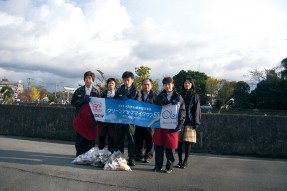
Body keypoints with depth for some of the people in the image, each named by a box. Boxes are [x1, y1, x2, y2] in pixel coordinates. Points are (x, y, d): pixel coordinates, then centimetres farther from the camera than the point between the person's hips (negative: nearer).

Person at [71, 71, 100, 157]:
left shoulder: (96, 91, 7)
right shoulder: (79, 90, 9)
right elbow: (73, 102, 3)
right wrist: (83, 101, -11)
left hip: (91, 118, 0)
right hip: (80, 117, 0)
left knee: (90, 138, 1)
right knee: (80, 138, 3)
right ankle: (79, 156, 15)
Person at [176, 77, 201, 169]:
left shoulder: (195, 96, 3)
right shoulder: (180, 95, 11)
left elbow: (197, 110, 0)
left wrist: (196, 123, -7)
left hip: (189, 122, -3)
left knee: (187, 142, 0)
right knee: (179, 142, 3)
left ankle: (185, 161, 11)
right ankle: (180, 161, 15)